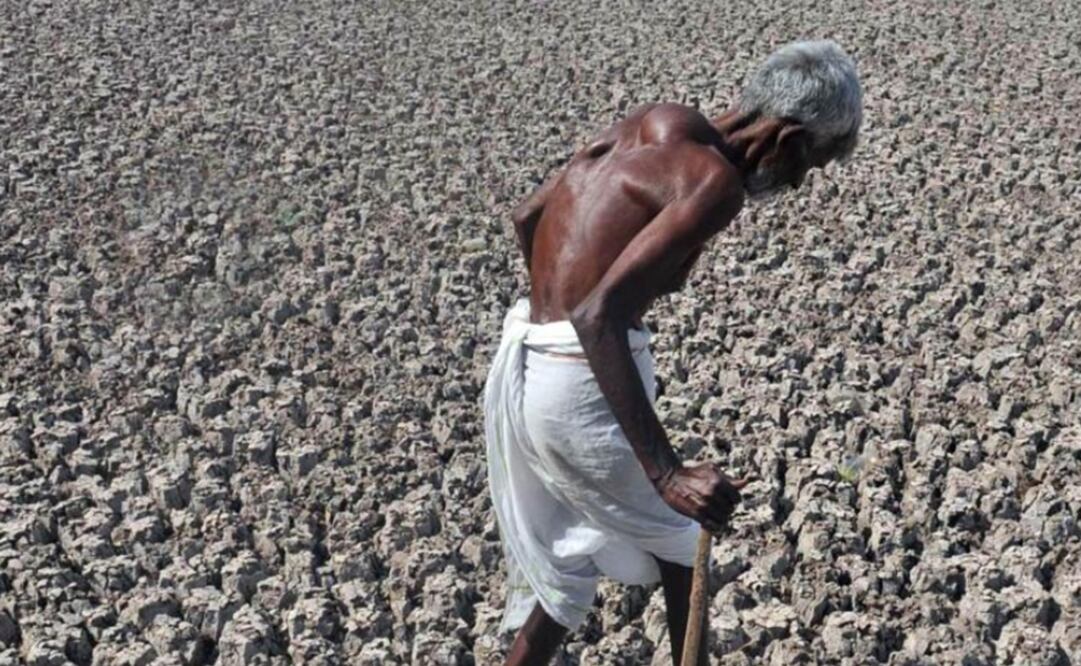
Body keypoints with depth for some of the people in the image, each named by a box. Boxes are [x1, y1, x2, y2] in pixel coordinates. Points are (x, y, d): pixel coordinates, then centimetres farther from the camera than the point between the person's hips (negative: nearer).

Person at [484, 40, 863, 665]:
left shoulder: (659, 123, 9)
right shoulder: (716, 183, -18)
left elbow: (529, 217, 18)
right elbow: (600, 314, -29)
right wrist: (667, 473, -33)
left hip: (527, 365, 8)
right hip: (580, 386, -8)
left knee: (564, 558, 25)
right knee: (682, 537, 18)